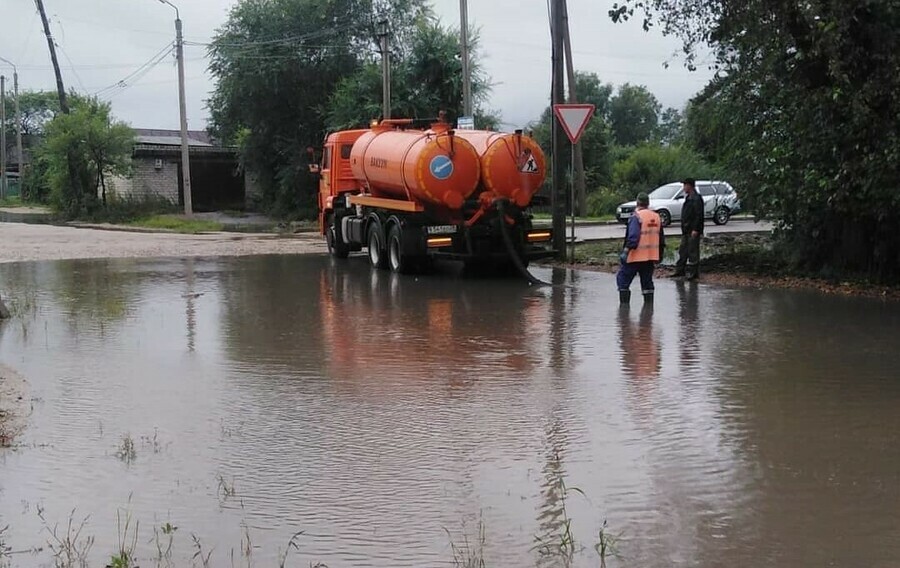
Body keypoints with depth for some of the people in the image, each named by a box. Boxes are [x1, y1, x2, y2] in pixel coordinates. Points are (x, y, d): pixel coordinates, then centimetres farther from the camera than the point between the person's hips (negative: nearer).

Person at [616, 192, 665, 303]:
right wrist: (660, 254, 25)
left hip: (636, 256, -7)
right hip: (651, 257, 7)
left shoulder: (636, 217, -13)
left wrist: (626, 250, -21)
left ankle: (624, 303, -1)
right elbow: (661, 239, 17)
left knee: (623, 279, 4)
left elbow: (633, 237, -24)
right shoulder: (656, 217, 10)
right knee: (647, 281, 15)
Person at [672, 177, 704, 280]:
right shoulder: (688, 198, 16)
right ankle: (680, 270, 20)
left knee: (693, 252, -5)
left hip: (693, 231, -10)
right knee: (683, 251, 13)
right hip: (686, 231, 10)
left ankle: (693, 273, 0)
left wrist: (695, 230, -23)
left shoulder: (696, 199, -14)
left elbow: (698, 215, -20)